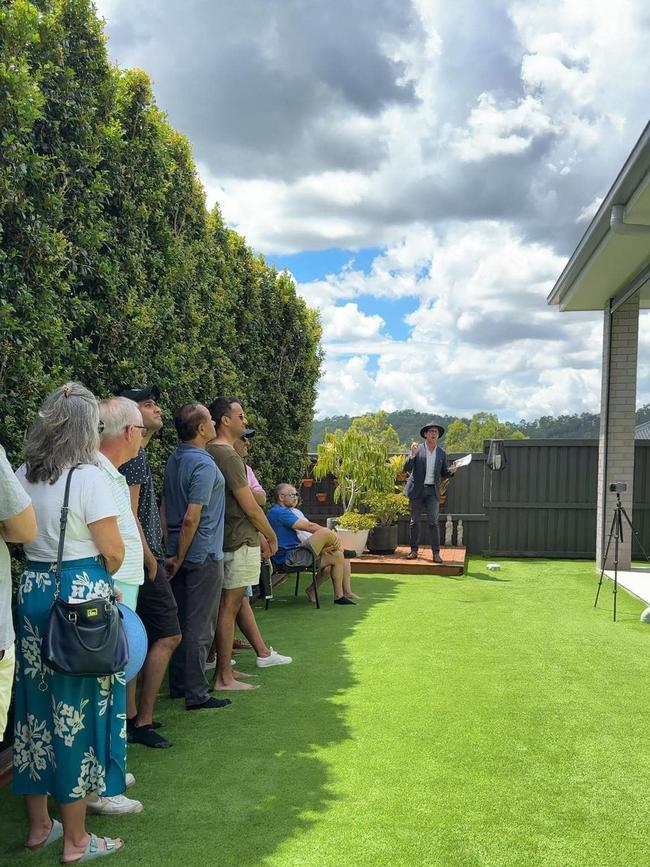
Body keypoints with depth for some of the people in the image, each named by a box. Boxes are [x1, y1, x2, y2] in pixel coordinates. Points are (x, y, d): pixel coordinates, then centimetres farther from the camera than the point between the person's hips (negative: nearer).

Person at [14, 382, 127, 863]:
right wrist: (102, 574, 7)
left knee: (36, 706, 16)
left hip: (30, 590, 7)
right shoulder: (89, 478, -14)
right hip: (82, 597, -7)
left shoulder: (22, 477, 5)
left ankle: (39, 824, 30)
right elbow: (113, 551, -11)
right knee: (79, 712, 3)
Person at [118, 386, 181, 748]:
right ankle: (143, 722, 0)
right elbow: (129, 513, -20)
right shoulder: (134, 454, -14)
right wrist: (150, 560, -15)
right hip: (142, 558, -10)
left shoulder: (137, 454, 17)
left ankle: (129, 714, 21)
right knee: (168, 635, -6)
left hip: (139, 560, 10)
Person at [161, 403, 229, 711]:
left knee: (180, 622, 16)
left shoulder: (174, 460, 8)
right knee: (200, 627, -1)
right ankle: (196, 695, 5)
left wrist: (172, 554, 12)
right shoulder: (204, 465, -19)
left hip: (180, 553, 9)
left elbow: (164, 509, 11)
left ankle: (179, 685, 25)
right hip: (203, 555, -9)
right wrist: (180, 558, -13)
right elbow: (191, 518, -23)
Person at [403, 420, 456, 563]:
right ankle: (414, 550, 18)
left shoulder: (442, 453, 7)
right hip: (417, 490, -1)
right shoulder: (417, 449, -2)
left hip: (432, 491, 1)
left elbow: (443, 473, 13)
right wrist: (413, 455, -21)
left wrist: (451, 470, -9)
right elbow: (406, 469, -6)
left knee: (433, 522, -7)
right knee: (414, 521, 7)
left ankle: (436, 553, -6)